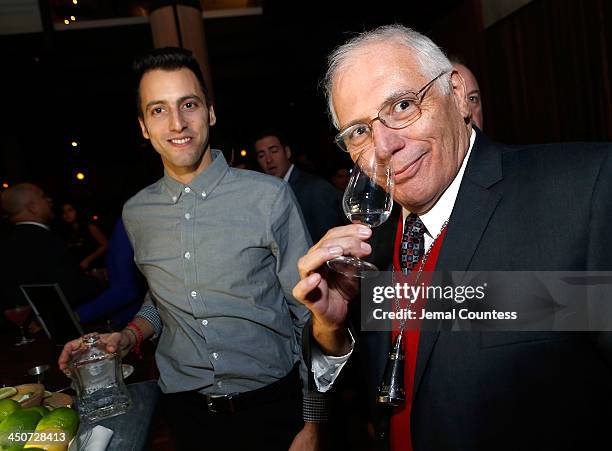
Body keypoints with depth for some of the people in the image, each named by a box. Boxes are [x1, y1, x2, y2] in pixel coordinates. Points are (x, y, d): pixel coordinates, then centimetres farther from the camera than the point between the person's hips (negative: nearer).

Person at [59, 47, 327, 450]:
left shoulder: (269, 196, -14)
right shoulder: (136, 213, -1)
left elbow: (309, 314, -9)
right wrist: (128, 337, -2)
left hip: (272, 405, -3)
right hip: (187, 411, 4)